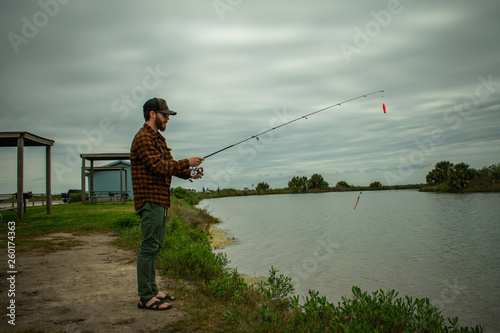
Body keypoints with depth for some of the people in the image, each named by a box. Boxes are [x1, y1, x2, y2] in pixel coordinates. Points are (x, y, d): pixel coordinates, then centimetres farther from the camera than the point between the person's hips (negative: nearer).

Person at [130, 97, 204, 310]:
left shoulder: (158, 139, 20)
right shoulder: (143, 139, -12)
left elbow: (169, 165, 18)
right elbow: (159, 167, -21)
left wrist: (189, 174, 2)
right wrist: (187, 163, -15)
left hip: (160, 201, 10)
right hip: (150, 201, -10)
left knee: (154, 247, 14)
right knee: (149, 247, -6)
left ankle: (152, 291, 23)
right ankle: (145, 298, 1)